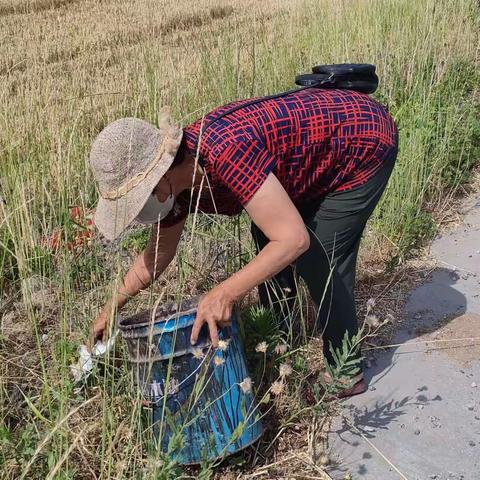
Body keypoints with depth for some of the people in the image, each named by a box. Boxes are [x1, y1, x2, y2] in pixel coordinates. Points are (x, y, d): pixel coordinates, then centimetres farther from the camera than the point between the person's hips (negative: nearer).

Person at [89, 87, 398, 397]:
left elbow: (295, 238, -37)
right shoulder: (173, 180, -10)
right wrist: (113, 306, 9)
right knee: (266, 242, 11)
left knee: (320, 260, -11)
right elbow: (158, 253, 6)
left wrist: (226, 293, -40)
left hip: (367, 139, -8)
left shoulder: (226, 152, -39)